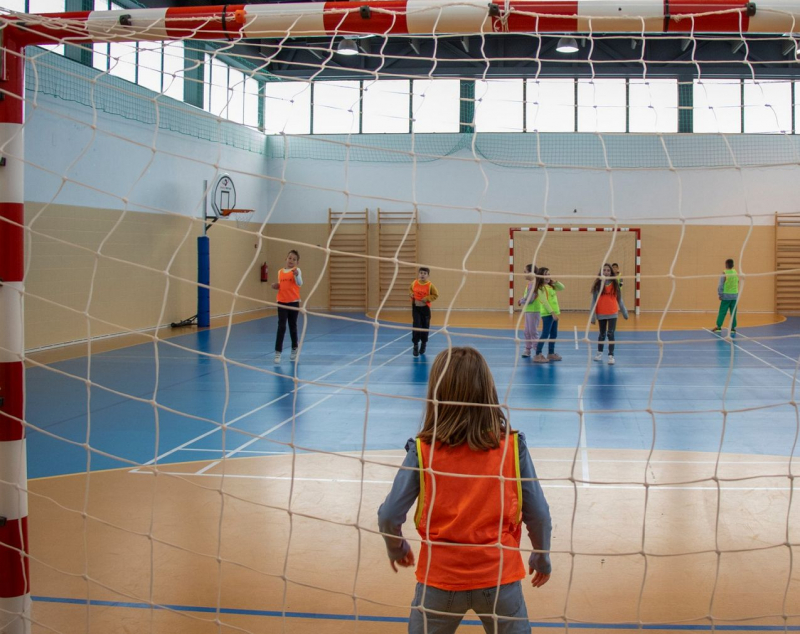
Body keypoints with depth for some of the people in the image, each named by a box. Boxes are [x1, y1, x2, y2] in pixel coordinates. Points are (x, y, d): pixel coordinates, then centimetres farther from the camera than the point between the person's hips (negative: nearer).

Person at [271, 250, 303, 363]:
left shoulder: (296, 270, -5)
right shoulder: (280, 272, 7)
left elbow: (300, 283, -21)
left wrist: (296, 275, -39)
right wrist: (276, 286, -4)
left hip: (293, 302, -2)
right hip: (281, 302, 2)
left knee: (293, 326, 10)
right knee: (281, 327, -4)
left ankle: (294, 349, 27)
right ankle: (278, 352, -5)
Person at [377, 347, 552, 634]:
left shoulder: (422, 451, -11)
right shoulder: (513, 446, -9)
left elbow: (389, 516, -9)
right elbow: (538, 514, -5)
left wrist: (396, 548, 13)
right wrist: (542, 557, 14)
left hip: (440, 578, 0)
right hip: (499, 577, 0)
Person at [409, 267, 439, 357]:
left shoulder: (430, 285, -11)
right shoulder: (414, 283, -2)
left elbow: (435, 295, -6)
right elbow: (410, 290, 17)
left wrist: (426, 299, -18)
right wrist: (411, 294, -4)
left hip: (425, 308, -1)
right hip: (415, 307, 1)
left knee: (425, 327, 10)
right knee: (416, 326, -7)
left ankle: (423, 344, 31)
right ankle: (416, 346, 2)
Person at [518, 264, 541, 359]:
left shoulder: (533, 284, -20)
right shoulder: (530, 283, 11)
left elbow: (529, 299, -23)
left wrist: (521, 301, -6)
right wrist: (522, 299, 0)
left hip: (533, 311, -10)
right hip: (528, 310, 10)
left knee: (533, 332, -3)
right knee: (527, 331, 14)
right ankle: (527, 350, 22)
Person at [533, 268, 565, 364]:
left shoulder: (551, 286, 13)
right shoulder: (541, 288, -12)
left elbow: (562, 288, 15)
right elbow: (545, 302, -18)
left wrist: (555, 281, 0)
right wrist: (552, 313, -21)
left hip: (554, 313, 9)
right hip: (547, 314, -9)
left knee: (554, 334, 13)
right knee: (545, 334, -9)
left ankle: (551, 354, 22)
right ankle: (538, 355, -7)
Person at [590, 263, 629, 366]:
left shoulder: (615, 284, 0)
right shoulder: (598, 284, -4)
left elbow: (619, 299, 7)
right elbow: (594, 300, -3)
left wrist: (624, 311, 9)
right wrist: (593, 315, -7)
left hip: (612, 313, 0)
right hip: (601, 314, 0)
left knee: (611, 334, -8)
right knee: (602, 334, 13)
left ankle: (611, 356, -4)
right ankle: (599, 353, 30)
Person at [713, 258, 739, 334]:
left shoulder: (724, 273, -11)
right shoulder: (736, 273, 3)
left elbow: (720, 285, -11)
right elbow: (738, 283, 12)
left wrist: (720, 294, -3)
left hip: (726, 296, -4)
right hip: (735, 295, 4)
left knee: (722, 312, 1)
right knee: (733, 313, 6)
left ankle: (718, 326, 0)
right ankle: (733, 328, 6)